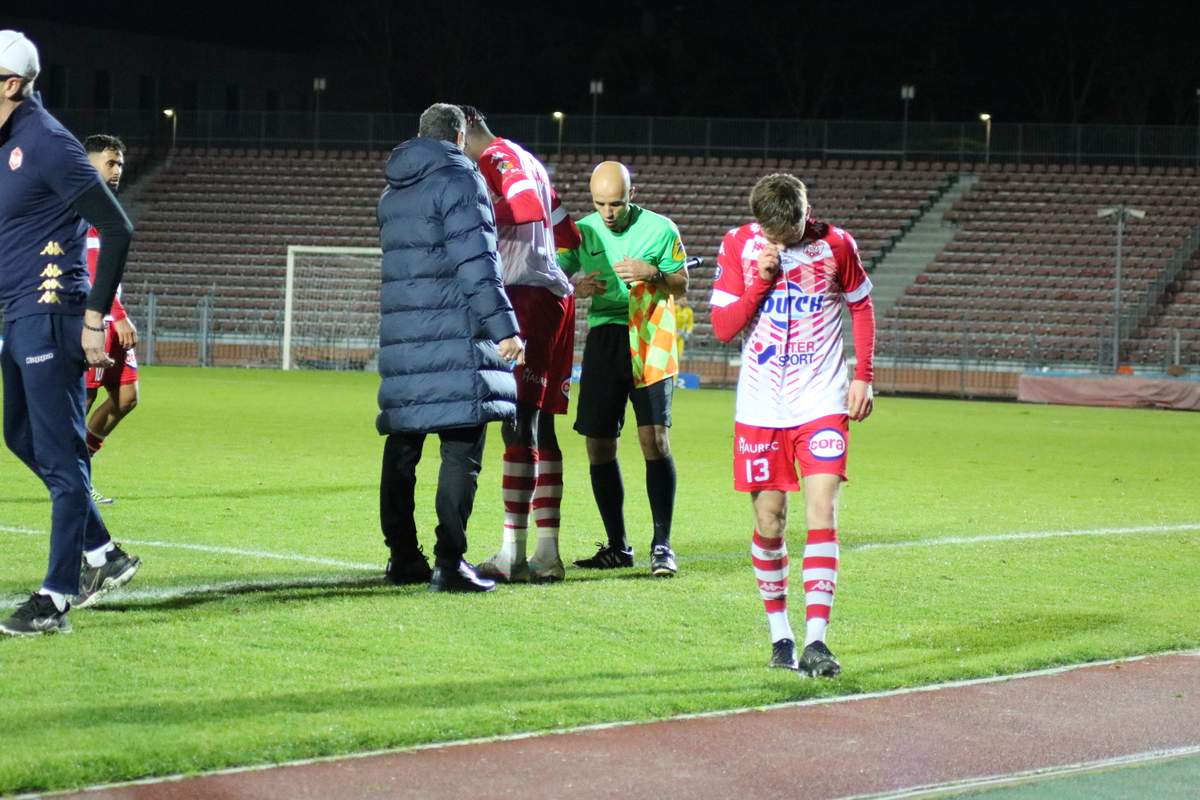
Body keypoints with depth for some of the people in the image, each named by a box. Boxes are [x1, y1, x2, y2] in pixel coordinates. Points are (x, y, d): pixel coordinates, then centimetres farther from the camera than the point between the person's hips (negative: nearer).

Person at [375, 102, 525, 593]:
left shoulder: (392, 193, 18)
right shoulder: (459, 180, -6)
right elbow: (476, 263, -14)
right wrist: (503, 327, -15)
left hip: (401, 333, 8)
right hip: (455, 336, -7)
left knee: (402, 447, 13)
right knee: (461, 446, -7)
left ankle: (403, 558, 18)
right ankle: (449, 562, -13)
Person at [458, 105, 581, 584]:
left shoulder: (497, 159, -5)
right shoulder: (527, 161, 23)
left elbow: (528, 210, -23)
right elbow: (567, 234, 26)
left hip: (527, 294, -10)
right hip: (555, 296, 10)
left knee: (519, 423, -10)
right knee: (540, 427, 11)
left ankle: (512, 553, -11)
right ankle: (547, 553, 11)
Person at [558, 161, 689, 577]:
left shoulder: (660, 229, -1)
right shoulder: (582, 231, 6)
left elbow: (682, 283, 6)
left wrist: (652, 274, -15)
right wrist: (576, 288, -15)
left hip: (649, 343, -3)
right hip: (603, 337, 3)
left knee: (654, 438, -14)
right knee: (598, 445, 2)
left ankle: (662, 544, -11)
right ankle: (617, 546, 14)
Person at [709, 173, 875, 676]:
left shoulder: (836, 245, -3)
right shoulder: (738, 246, -3)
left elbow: (861, 307, 12)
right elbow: (722, 328, -3)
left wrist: (862, 376, 4)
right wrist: (760, 281, -16)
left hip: (822, 405, -1)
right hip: (760, 408, 1)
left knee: (822, 515, -13)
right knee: (769, 525, 3)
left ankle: (815, 640, -17)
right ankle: (779, 633, 18)